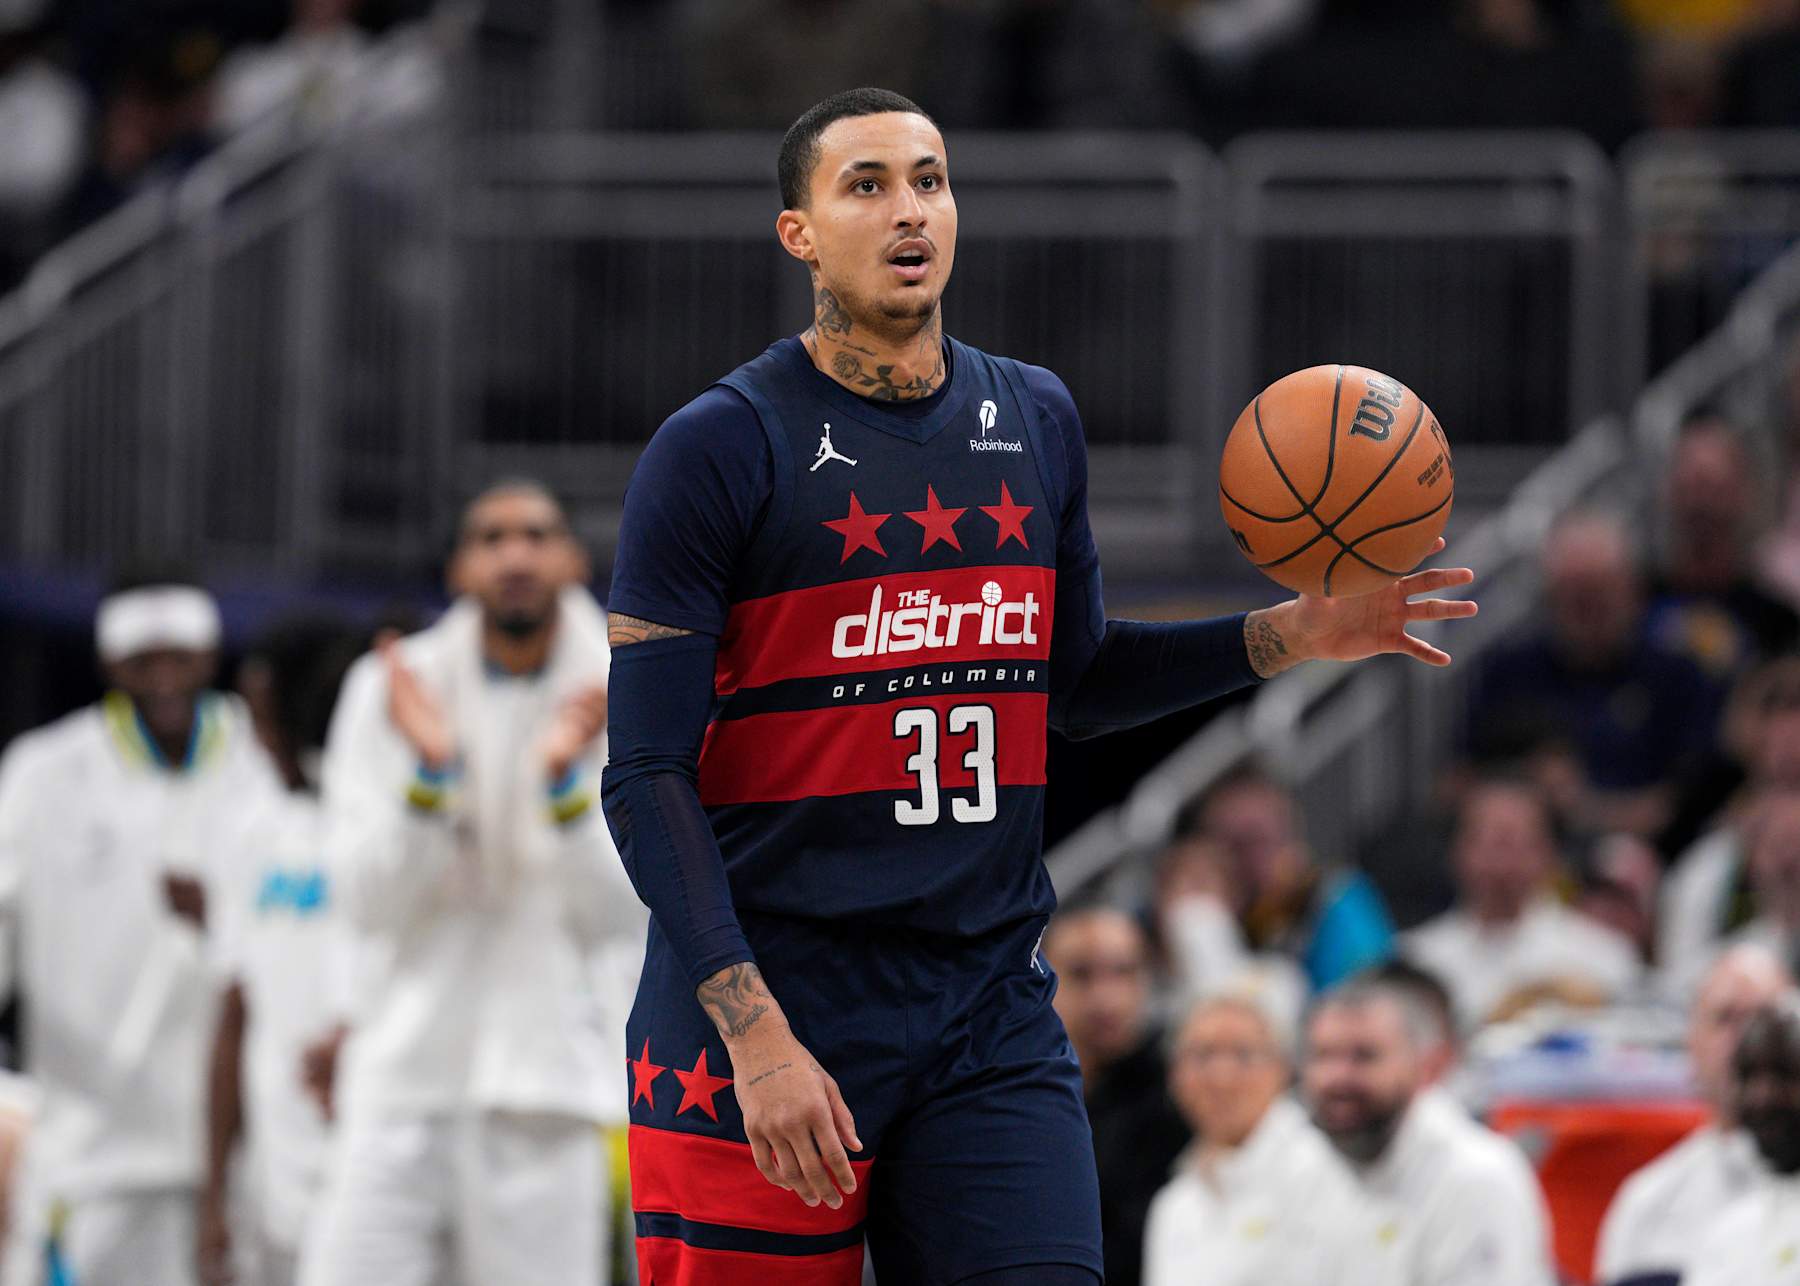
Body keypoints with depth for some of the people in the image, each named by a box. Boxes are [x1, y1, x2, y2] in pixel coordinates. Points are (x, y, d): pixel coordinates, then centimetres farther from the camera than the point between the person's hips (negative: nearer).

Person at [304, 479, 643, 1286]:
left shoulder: (620, 706, 2)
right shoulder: (392, 690, 2)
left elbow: (619, 913, -5)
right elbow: (366, 900, -4)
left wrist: (566, 779, -18)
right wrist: (430, 771, -18)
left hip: (539, 1089, 0)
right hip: (403, 1082, 0)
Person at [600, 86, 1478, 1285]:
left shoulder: (1037, 423, 11)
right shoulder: (719, 451, -6)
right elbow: (648, 776, -9)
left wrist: (1290, 635, 10)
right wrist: (756, 1034, -18)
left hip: (992, 1015, 4)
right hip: (772, 1003, -4)